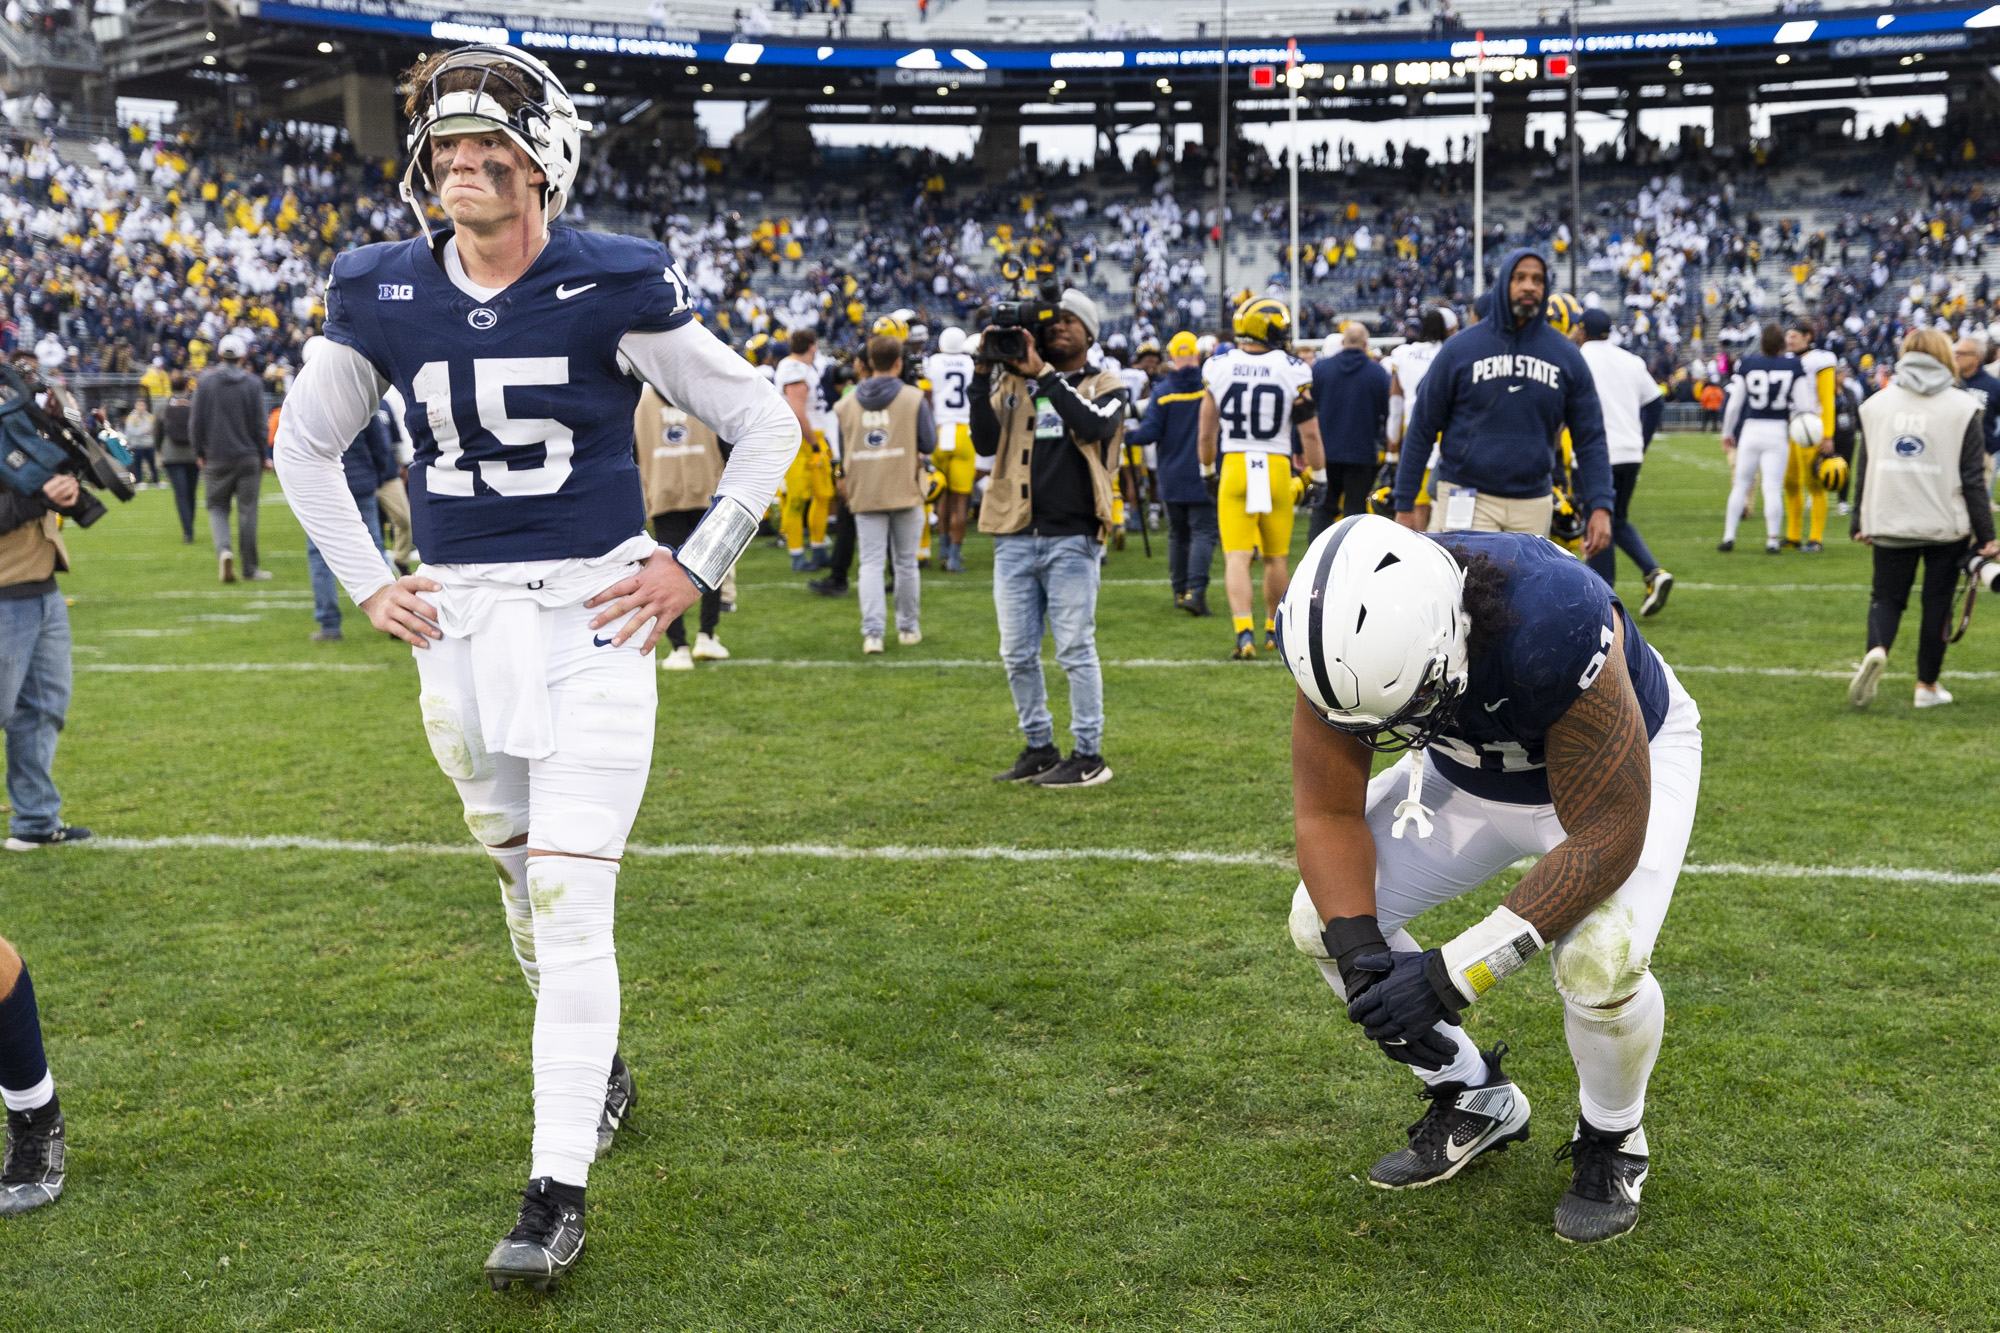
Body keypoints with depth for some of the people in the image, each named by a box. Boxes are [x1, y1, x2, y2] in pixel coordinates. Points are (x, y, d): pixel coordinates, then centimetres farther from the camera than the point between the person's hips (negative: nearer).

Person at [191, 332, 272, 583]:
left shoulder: (205, 382, 1)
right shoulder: (252, 384, -1)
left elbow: (196, 421, 1)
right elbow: (259, 424, 0)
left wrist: (199, 454, 11)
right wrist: (262, 457, 9)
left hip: (216, 459, 1)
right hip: (247, 458, 0)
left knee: (217, 507, 10)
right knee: (247, 511, 3)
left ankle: (224, 549, -16)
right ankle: (250, 567, 6)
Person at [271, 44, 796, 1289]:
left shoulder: (615, 286, -10)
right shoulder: (385, 297, 2)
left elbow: (764, 424, -2)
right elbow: (305, 445, 18)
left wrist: (693, 569, -6)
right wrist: (367, 582, 9)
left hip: (589, 623, -4)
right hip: (457, 626, 5)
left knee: (570, 903, -8)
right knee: (524, 885, 17)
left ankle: (559, 1187, 1)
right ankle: (599, 1068, 41)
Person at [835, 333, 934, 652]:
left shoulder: (847, 403, 2)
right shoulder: (914, 398, -6)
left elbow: (842, 451, 7)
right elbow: (929, 444, -3)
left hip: (865, 494, 1)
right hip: (905, 492, -1)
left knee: (871, 563, 2)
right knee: (906, 562, 10)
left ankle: (872, 632, -9)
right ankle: (908, 628, 20)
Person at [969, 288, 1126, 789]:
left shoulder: (1103, 386, 6)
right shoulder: (1014, 383, 13)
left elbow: (1094, 426, -17)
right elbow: (985, 442, -1)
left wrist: (1044, 373, -15)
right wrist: (983, 374, -8)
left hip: (1071, 539, -4)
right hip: (1015, 537, 4)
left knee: (1075, 649, -2)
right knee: (1018, 654, 8)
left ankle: (1089, 755, 7)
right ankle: (1039, 748, 21)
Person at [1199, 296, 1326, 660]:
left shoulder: (1217, 367, -1)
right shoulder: (1292, 371, -6)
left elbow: (1207, 430, 7)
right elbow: (1309, 431, -2)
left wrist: (1207, 468, 22)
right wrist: (1318, 474, 11)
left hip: (1233, 467, 0)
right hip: (1276, 467, 0)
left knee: (1236, 557, -3)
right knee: (1275, 557, 15)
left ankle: (1244, 632, -18)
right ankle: (1274, 628, 29)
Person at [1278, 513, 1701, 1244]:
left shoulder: (1553, 628, -44)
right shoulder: (1347, 633, -29)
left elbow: (1606, 838, -35)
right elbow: (1328, 813, -17)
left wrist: (1456, 973, -36)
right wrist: (1356, 953, -33)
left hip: (1623, 759, -4)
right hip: (1471, 769, 5)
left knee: (1600, 963, -28)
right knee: (1323, 919, -6)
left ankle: (1612, 1138, 5)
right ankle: (1474, 1101, 15)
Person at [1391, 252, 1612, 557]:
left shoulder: (1567, 357, 6)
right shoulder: (1460, 349, -1)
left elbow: (1590, 439, 6)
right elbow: (1421, 429, 2)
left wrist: (1600, 506, -7)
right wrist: (1405, 504, -1)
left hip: (1533, 505, 3)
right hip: (1468, 499, -3)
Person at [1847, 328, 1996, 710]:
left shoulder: (1875, 403, 4)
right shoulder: (1963, 407, -4)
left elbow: (1863, 467, 7)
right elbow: (1972, 478, -5)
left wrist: (1860, 522, 16)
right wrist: (1985, 535, -1)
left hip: (1890, 523, 2)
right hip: (1946, 524, -2)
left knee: (1887, 596, 11)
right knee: (1937, 602, 10)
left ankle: (1877, 650, -19)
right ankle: (1927, 686, 17)